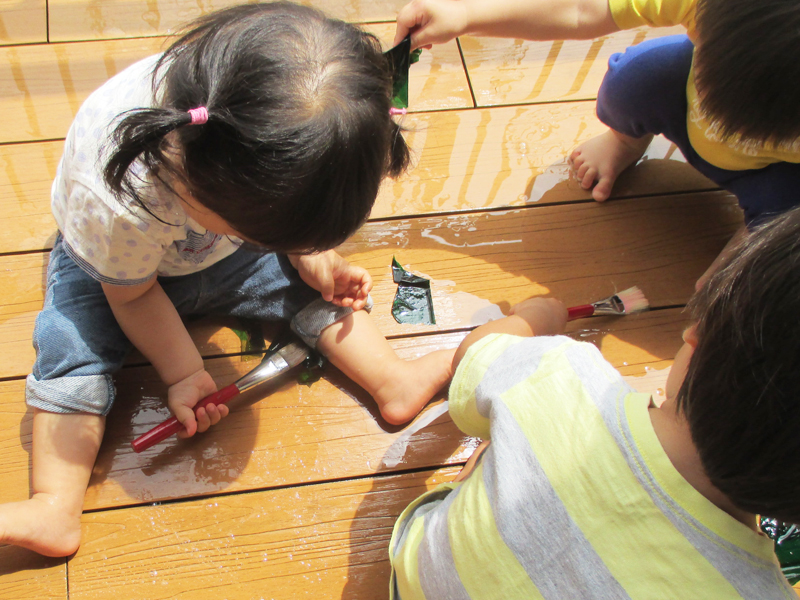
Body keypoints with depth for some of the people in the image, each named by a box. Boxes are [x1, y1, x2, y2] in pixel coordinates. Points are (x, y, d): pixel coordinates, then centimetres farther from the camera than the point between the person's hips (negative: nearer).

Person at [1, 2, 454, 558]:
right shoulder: (114, 204, -44)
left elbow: (292, 214, -7)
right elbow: (133, 292, -22)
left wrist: (317, 262, -20)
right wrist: (184, 371, -19)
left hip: (222, 256, 4)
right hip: (115, 263, -3)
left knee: (311, 282, -11)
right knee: (73, 343, -23)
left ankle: (396, 382, -3)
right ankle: (57, 510, -20)